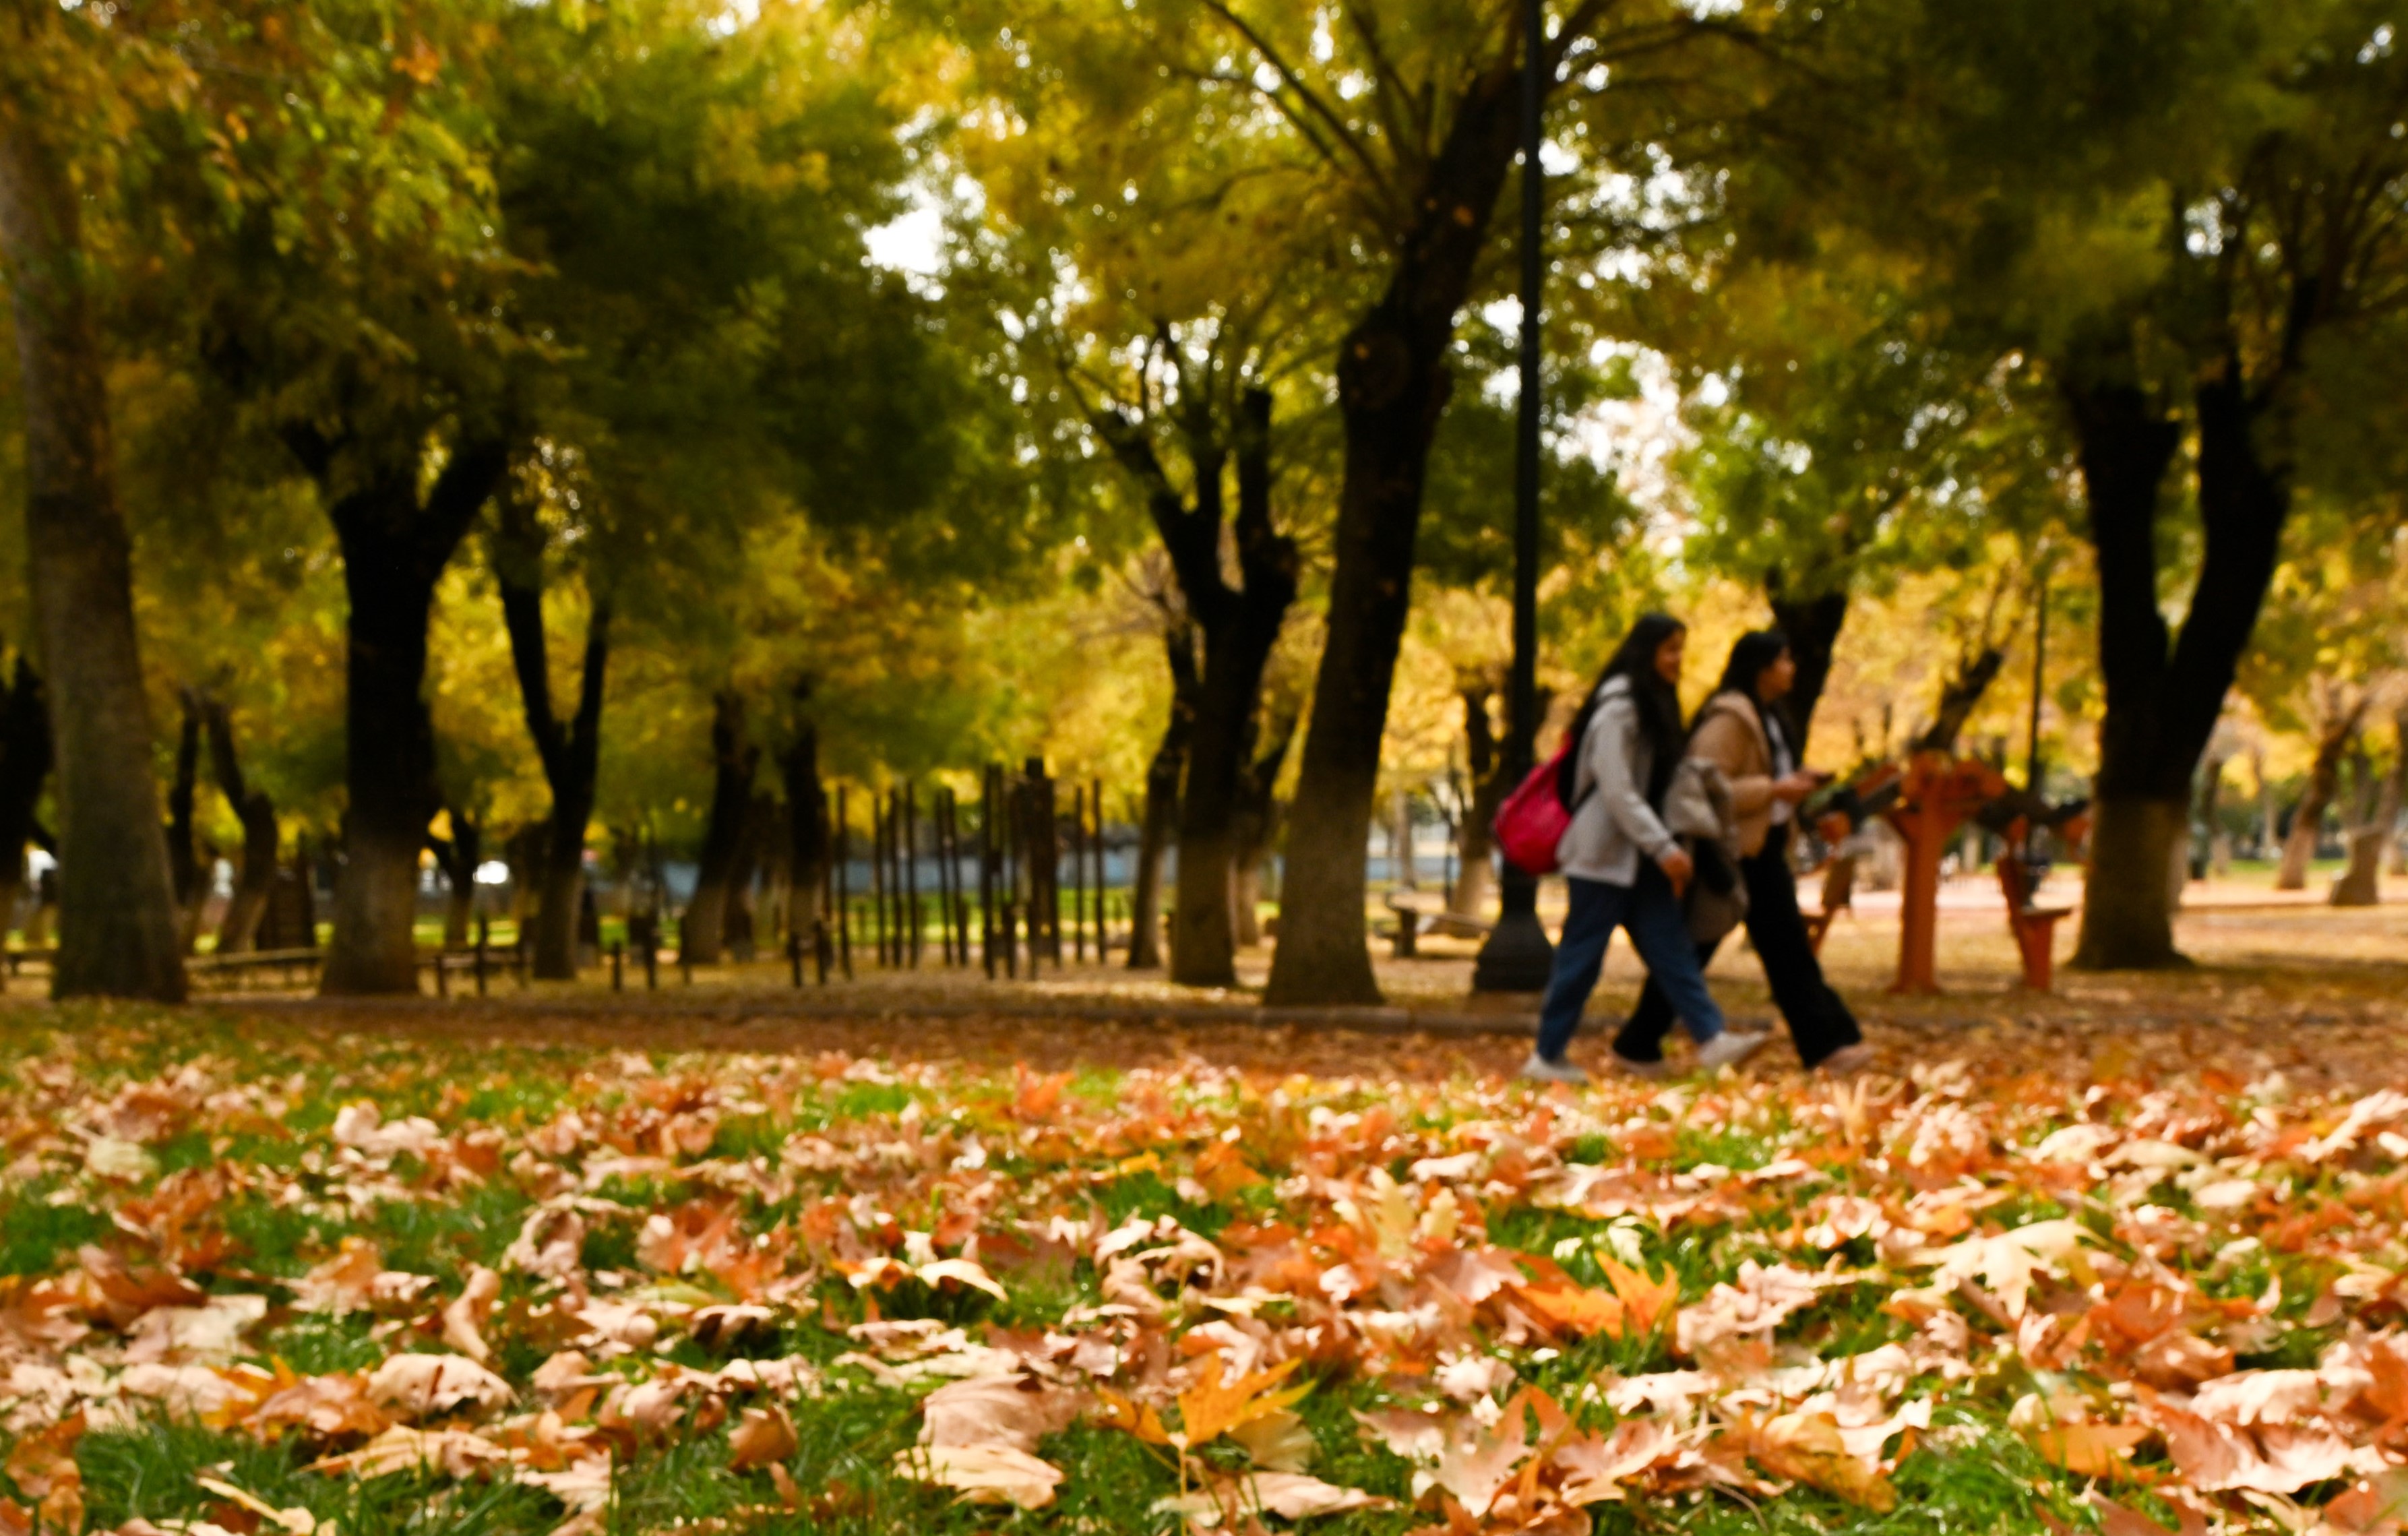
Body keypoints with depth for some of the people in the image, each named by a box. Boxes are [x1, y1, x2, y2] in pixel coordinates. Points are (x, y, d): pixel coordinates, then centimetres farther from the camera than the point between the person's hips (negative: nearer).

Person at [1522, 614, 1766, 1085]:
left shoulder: (1654, 706, 14)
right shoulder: (1617, 710, -15)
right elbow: (1616, 791, -20)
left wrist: (1666, 849, 13)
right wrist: (1664, 848, -22)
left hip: (1637, 856, 9)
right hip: (1604, 853, -9)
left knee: (1669, 943, 1)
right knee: (1581, 955, -3)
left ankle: (1711, 1040, -4)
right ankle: (1546, 1057, 5)